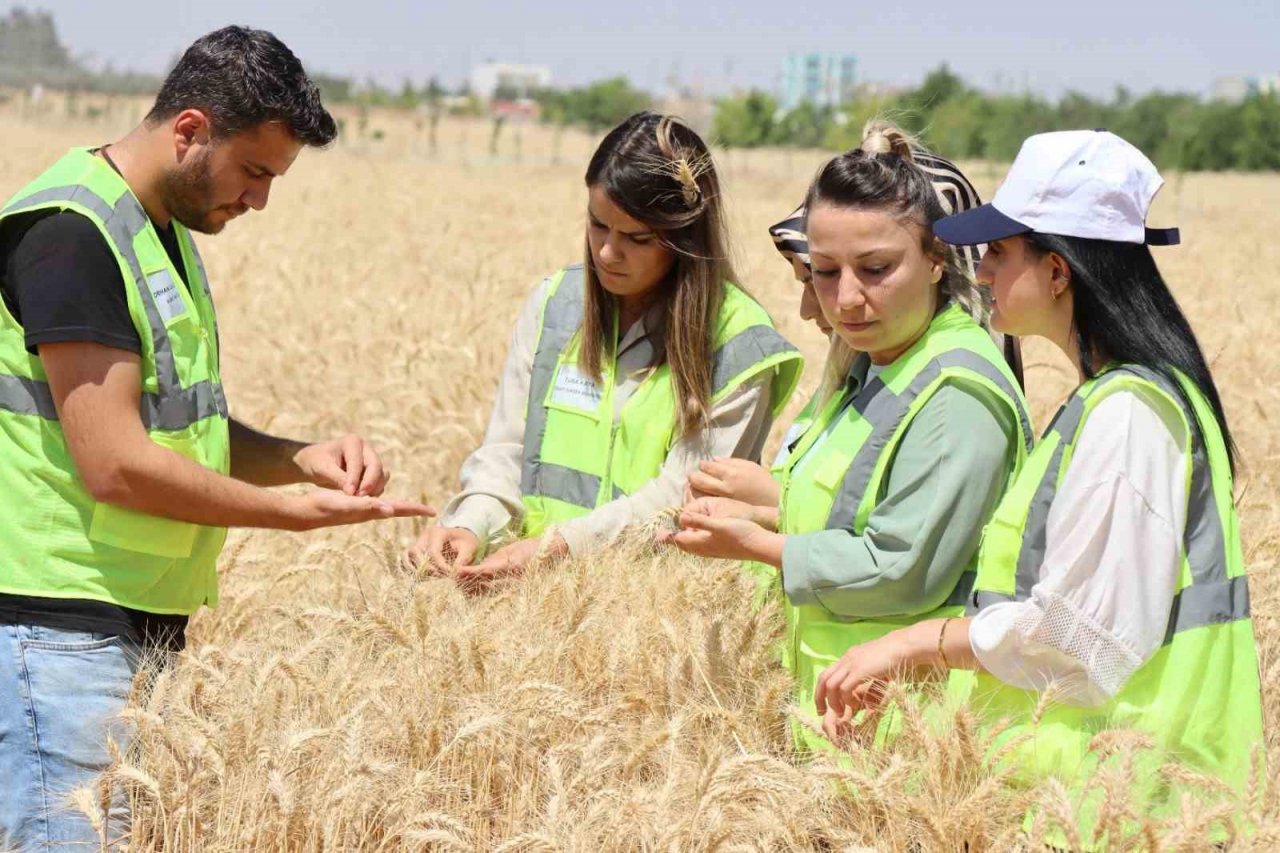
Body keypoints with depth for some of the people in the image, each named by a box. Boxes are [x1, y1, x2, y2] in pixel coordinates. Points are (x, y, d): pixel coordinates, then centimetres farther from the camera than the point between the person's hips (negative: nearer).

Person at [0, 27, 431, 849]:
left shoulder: (165, 233, 15)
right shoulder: (69, 232, -15)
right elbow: (115, 465, -19)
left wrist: (300, 458, 1)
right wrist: (301, 512, -14)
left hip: (144, 621, 9)